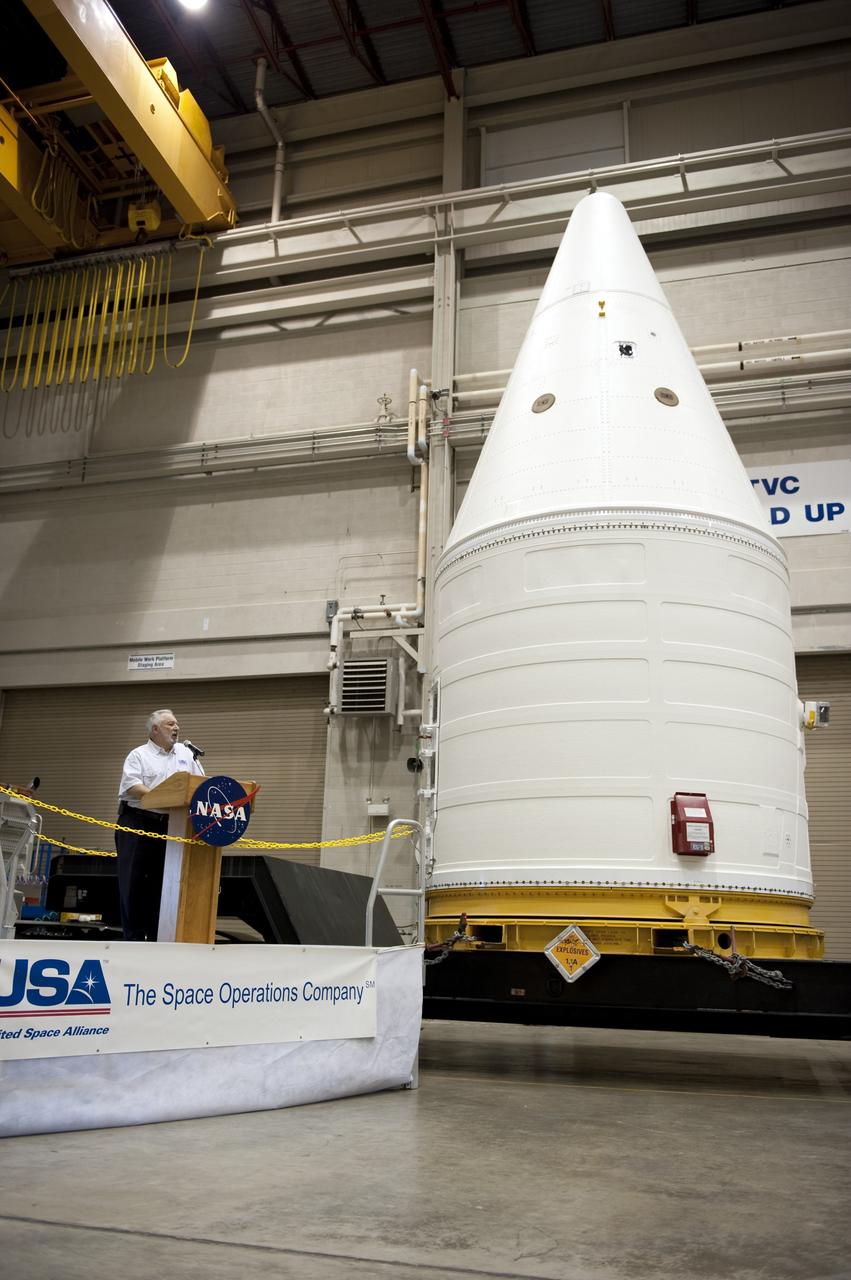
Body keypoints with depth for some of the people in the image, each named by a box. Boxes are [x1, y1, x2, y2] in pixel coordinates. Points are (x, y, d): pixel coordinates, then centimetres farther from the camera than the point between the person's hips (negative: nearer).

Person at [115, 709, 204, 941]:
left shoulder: (185, 753, 16)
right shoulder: (139, 755, 1)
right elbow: (131, 787, -13)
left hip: (168, 826, 4)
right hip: (137, 824, -4)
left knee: (161, 881, 7)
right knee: (133, 881, -3)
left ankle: (155, 934, 13)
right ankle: (133, 935, 3)